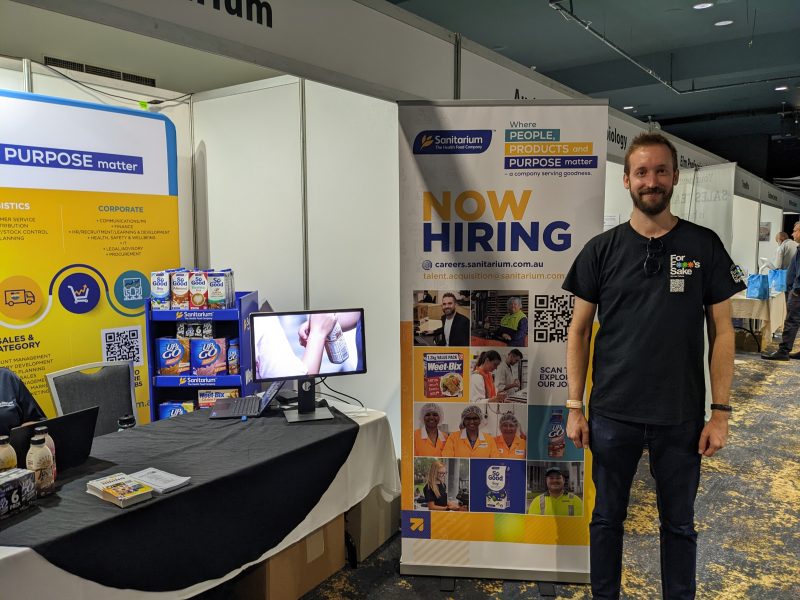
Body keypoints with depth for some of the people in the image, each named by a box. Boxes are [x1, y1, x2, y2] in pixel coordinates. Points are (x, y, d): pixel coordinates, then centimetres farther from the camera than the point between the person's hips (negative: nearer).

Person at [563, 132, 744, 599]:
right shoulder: (602, 249, 0)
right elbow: (579, 330, 1)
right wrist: (575, 407, -2)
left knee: (679, 524, 15)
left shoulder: (705, 246, 0)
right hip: (612, 415, 1)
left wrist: (721, 411, -4)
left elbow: (722, 331, 1)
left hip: (682, 417, 0)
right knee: (607, 518, 14)